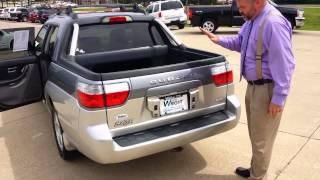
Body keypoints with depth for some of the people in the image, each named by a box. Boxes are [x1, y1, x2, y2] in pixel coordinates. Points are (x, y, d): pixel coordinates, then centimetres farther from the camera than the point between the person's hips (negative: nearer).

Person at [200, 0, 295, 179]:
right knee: (255, 134, 24)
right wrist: (219, 40, 4)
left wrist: (279, 98, -22)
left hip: (266, 89, -10)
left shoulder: (274, 23, -26)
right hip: (253, 86, 10)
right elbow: (238, 43, 21)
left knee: (261, 139, 7)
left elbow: (284, 64, -26)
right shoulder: (252, 19, 5)